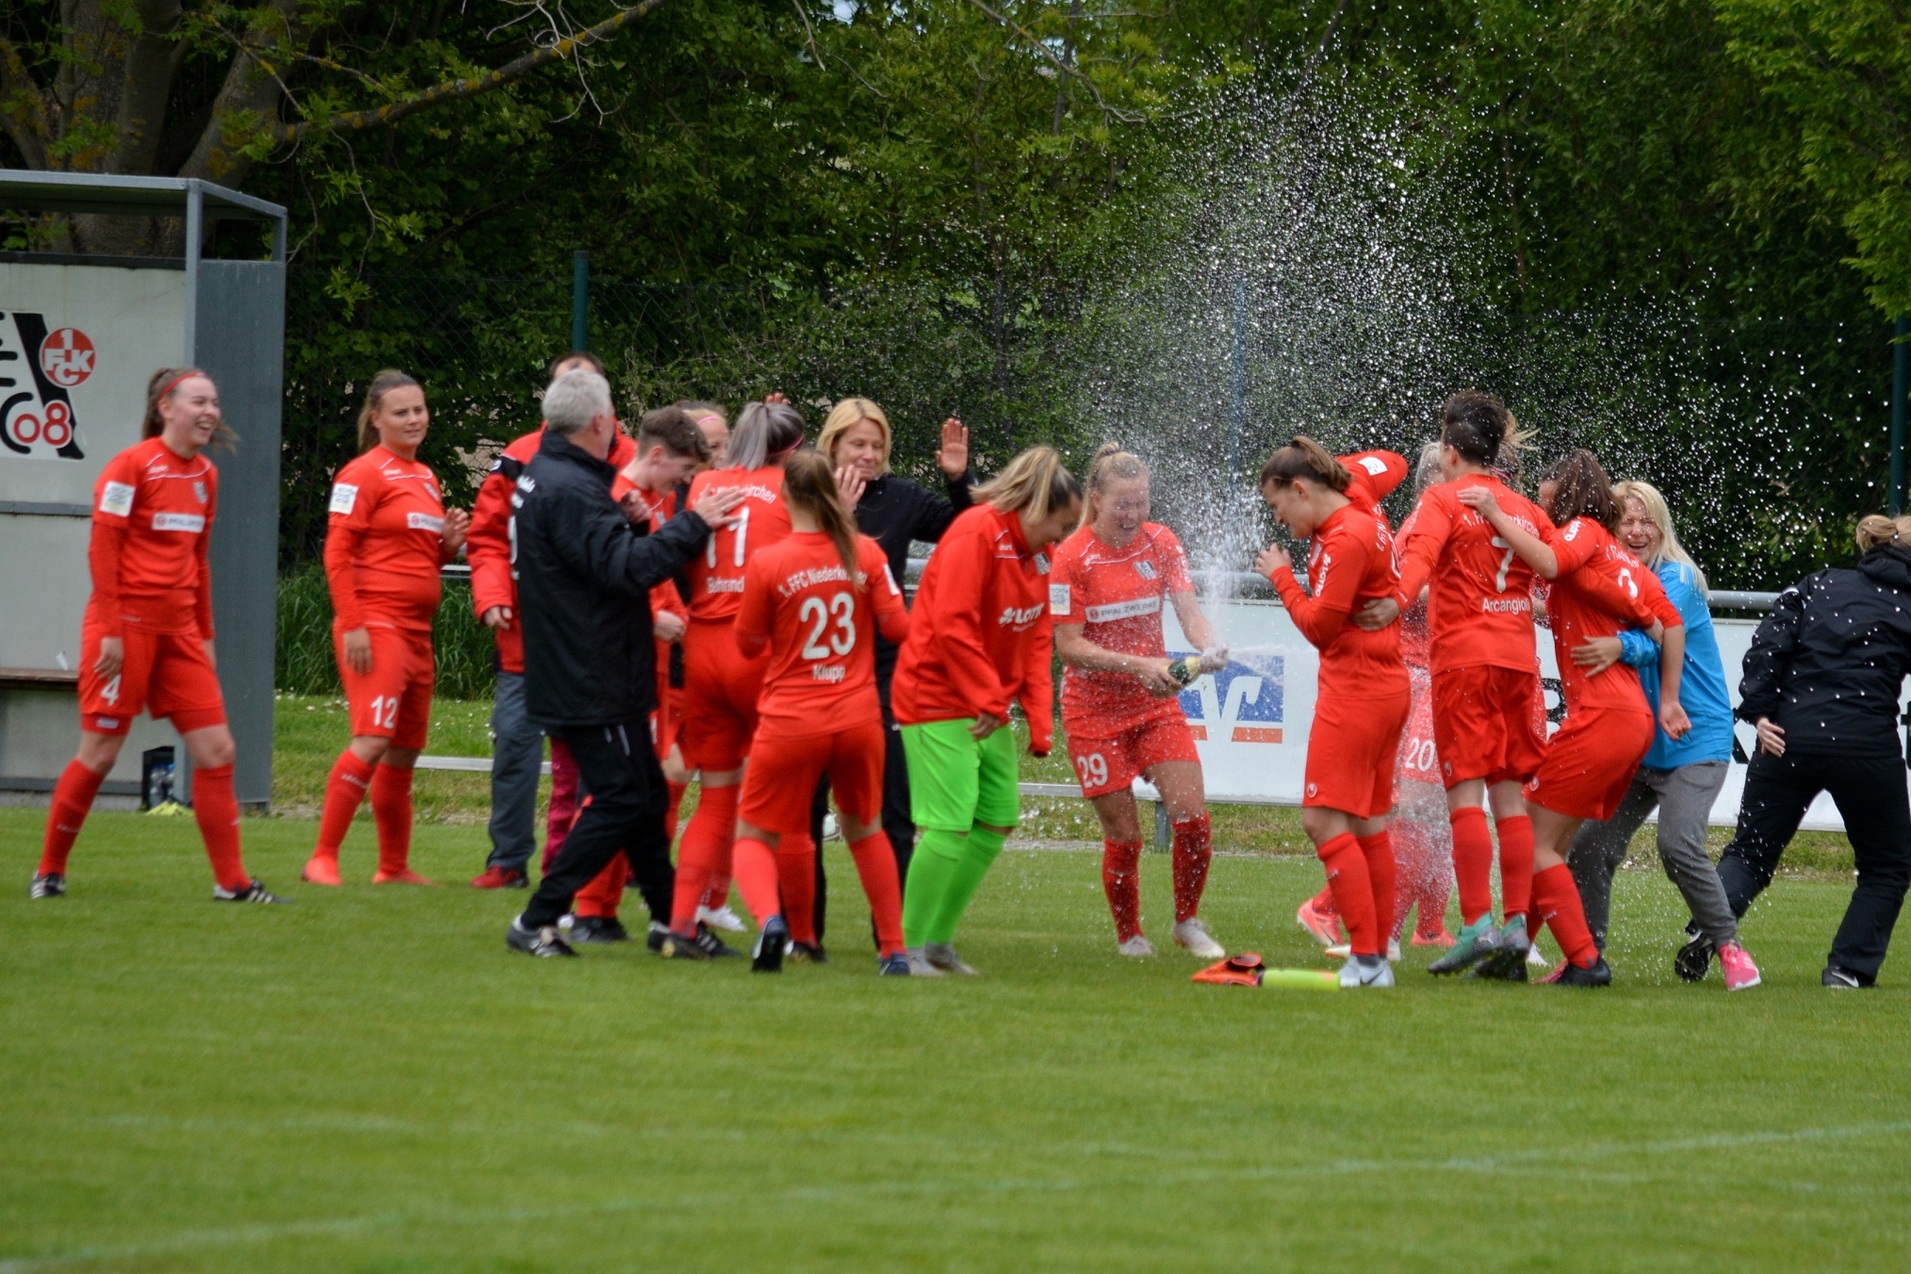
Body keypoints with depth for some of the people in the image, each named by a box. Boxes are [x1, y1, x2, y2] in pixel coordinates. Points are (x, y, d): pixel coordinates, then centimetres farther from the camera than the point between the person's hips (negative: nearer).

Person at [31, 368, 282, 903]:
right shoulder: (130, 466, -10)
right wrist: (110, 631, -16)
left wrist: (204, 634, 16)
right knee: (99, 754, -3)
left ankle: (231, 882, 3)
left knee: (216, 749, 0)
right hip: (126, 624, -7)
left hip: (177, 629, 7)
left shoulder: (204, 475, 12)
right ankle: (50, 870, 11)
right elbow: (102, 550, -12)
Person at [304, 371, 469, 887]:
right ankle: (323, 859, -16)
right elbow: (337, 554, -12)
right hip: (375, 625, -9)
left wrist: (449, 544, 5)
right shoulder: (364, 474, -7)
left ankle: (394, 868, 21)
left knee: (405, 752, 12)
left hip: (416, 629, 9)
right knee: (373, 741, -19)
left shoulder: (425, 477, 18)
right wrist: (353, 625, -19)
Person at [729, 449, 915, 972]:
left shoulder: (766, 563, -10)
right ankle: (894, 950, 22)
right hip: (858, 718, 3)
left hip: (790, 723, -3)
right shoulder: (865, 554, -4)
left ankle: (770, 916, -21)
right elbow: (899, 625, -1)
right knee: (864, 830, 24)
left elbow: (749, 645, 0)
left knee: (755, 836, 10)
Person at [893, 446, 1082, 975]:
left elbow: (1036, 640, 15)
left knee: (997, 822, 9)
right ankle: (907, 947, -6)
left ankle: (939, 940, 19)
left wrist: (1039, 720, 4)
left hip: (988, 708, 10)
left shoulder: (1034, 554, 12)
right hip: (939, 701, -10)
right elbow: (952, 625, -23)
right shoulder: (977, 534, -17)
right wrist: (987, 699, -19)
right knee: (950, 825, -14)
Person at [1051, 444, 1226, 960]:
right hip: (1095, 710, -3)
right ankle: (1129, 937, 18)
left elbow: (1189, 612, -7)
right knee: (1123, 835, -2)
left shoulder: (1160, 542, -2)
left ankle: (1188, 923, 13)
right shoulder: (1071, 558, -14)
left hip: (1156, 702, 3)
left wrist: (1208, 648, -30)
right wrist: (1139, 665, -27)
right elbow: (1069, 647, -15)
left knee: (1192, 816, -8)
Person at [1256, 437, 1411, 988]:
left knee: (1325, 820, -12)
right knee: (1369, 826, 12)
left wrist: (1283, 577, -4)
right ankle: (1379, 959, 14)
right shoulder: (1365, 523, 11)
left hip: (1354, 690, -11)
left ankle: (1366, 959, -17)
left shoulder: (1345, 540, -17)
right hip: (1386, 689, 11)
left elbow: (1320, 626, -17)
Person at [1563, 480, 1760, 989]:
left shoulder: (1677, 579, -12)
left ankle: (1728, 944, -5)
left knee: (1678, 843, -22)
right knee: (1591, 847, -1)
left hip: (1694, 741, -6)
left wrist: (1621, 647, -50)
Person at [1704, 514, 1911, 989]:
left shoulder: (1819, 586, 13)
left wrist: (1758, 711, -1)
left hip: (1790, 737, 2)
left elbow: (1769, 645, 1)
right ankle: (1849, 966, 5)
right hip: (1866, 746, -2)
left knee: (1750, 851, 12)